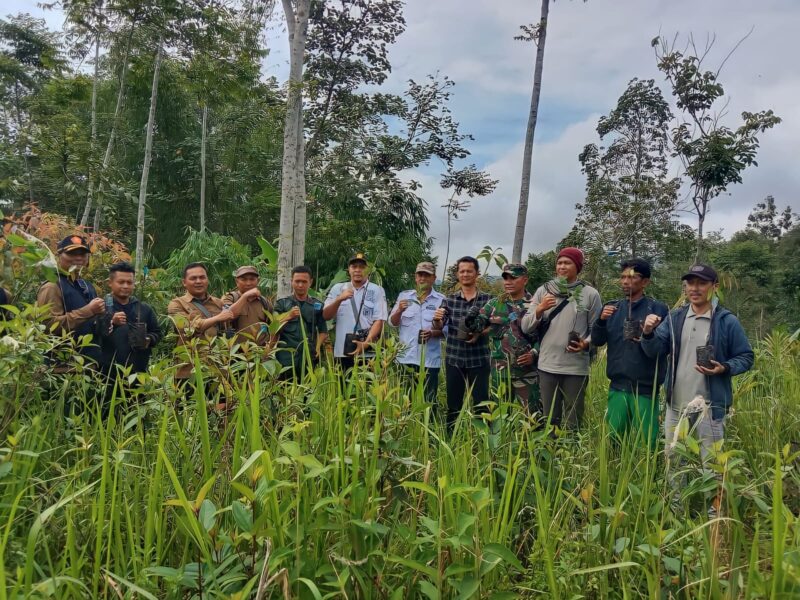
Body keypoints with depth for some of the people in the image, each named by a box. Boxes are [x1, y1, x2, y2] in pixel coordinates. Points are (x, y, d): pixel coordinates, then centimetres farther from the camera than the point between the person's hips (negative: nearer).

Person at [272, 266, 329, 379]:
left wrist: (317, 348, -7)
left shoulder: (317, 305, 11)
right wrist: (288, 317, -17)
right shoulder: (282, 304, 8)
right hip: (286, 359, -1)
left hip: (309, 359, 1)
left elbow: (323, 332, 9)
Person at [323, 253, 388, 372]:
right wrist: (339, 299, -15)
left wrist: (366, 343, -18)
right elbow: (326, 315, 3)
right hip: (342, 352, 2)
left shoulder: (377, 290, 2)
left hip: (368, 354, -2)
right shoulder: (338, 288, 9)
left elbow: (379, 321, -5)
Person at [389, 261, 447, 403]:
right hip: (406, 357, 2)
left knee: (428, 400, 3)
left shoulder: (441, 300, 1)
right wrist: (399, 311, -12)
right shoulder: (404, 296, 9)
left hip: (429, 359, -2)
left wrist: (433, 333, -18)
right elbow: (392, 322, 8)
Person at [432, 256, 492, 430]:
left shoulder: (487, 299, 0)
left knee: (481, 402, 2)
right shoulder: (450, 299, 5)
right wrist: (436, 319, -22)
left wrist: (479, 334, -18)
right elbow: (439, 327, 1)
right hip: (453, 358, 2)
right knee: (453, 403, 9)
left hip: (478, 359, -2)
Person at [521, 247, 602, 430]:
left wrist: (586, 344, -17)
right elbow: (526, 327, 3)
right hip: (547, 366, 2)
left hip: (576, 368, -2)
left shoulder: (590, 294, 0)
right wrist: (539, 310, -14)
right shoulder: (543, 291, 5)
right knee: (549, 420, 13)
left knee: (572, 423, 8)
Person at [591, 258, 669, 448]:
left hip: (646, 387, -3)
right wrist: (601, 320, -12)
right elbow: (597, 341, 5)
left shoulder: (658, 309, -3)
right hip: (618, 385, 4)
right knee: (614, 437, 12)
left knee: (645, 442, 5)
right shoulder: (613, 308, 8)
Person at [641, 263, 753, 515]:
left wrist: (725, 368, -21)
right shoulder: (675, 317, 4)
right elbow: (655, 351, 0)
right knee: (671, 456, 16)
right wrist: (648, 333, -21)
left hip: (709, 405, -4)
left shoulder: (727, 321, -8)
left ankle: (715, 508, 26)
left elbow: (746, 357, -1)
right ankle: (676, 502, 34)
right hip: (677, 403, 5)